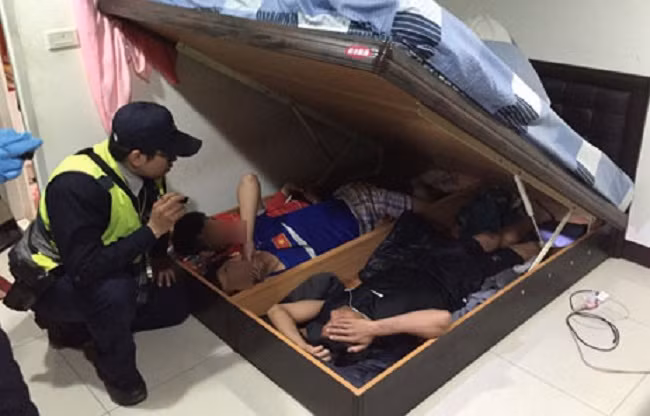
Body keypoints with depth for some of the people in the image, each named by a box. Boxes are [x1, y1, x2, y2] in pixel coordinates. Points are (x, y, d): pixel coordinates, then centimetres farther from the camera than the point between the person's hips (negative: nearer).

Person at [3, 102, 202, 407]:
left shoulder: (143, 170, -13)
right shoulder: (76, 185, -36)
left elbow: (147, 215, 10)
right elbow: (86, 269, -39)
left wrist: (159, 257, -3)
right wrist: (153, 230, -39)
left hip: (110, 273, 8)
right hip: (51, 280, -7)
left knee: (174, 305, 4)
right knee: (115, 292, -36)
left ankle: (75, 326, 13)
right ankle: (116, 371, -7)